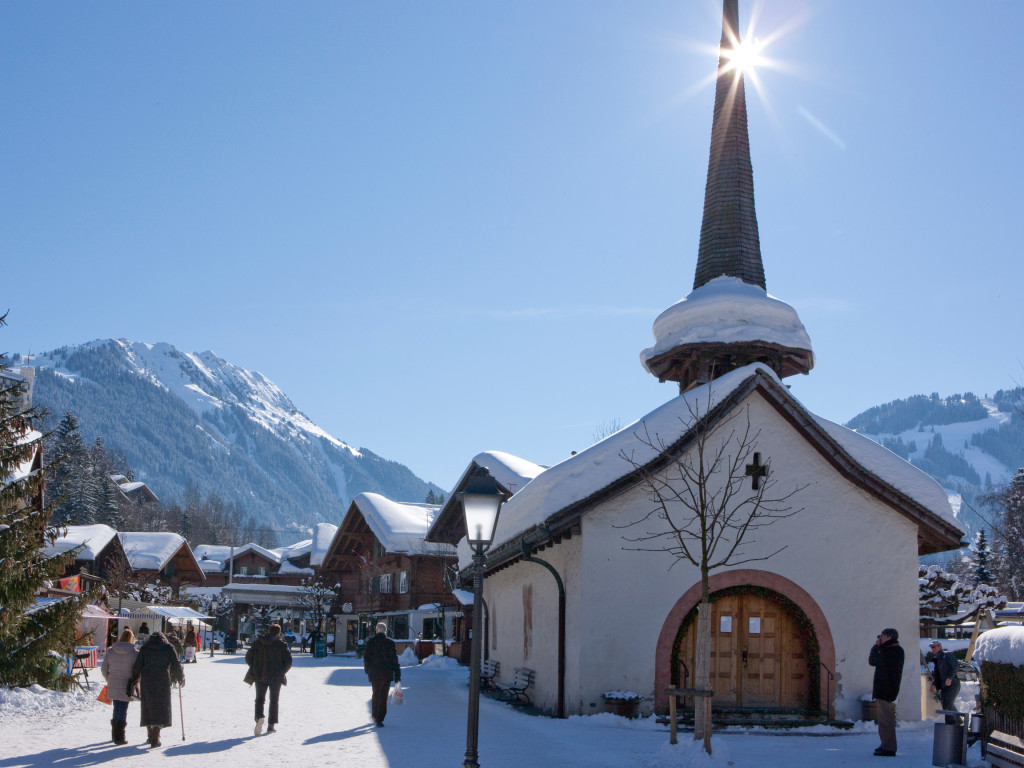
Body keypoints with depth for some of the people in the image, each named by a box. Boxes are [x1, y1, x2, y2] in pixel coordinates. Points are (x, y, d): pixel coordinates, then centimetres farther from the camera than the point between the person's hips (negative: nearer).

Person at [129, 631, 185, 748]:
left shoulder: (144, 649, 6)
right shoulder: (168, 648, 2)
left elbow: (137, 667, 2)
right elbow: (176, 665, 1)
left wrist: (133, 682, 10)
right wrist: (181, 677, 16)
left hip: (147, 682, 2)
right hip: (163, 682, -2)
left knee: (148, 708, 15)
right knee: (161, 708, 2)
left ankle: (150, 736, 24)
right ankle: (155, 738, -9)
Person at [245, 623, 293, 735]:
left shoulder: (258, 642, 4)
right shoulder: (282, 644, -3)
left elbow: (248, 657, 6)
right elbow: (288, 661, -8)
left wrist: (255, 669, 18)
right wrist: (282, 672, 7)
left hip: (260, 676, 1)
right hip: (276, 677, -1)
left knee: (260, 698, 7)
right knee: (274, 700, 11)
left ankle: (259, 717, -21)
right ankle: (271, 725, 10)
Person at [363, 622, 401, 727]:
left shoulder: (371, 641, -1)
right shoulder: (390, 642, -6)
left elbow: (366, 656, 3)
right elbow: (394, 659, -4)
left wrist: (368, 669, 17)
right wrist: (397, 675, 1)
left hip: (374, 673, 2)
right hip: (386, 673, -2)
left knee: (375, 694, 19)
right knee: (383, 696, 2)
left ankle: (375, 716, 29)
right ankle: (379, 719, -3)